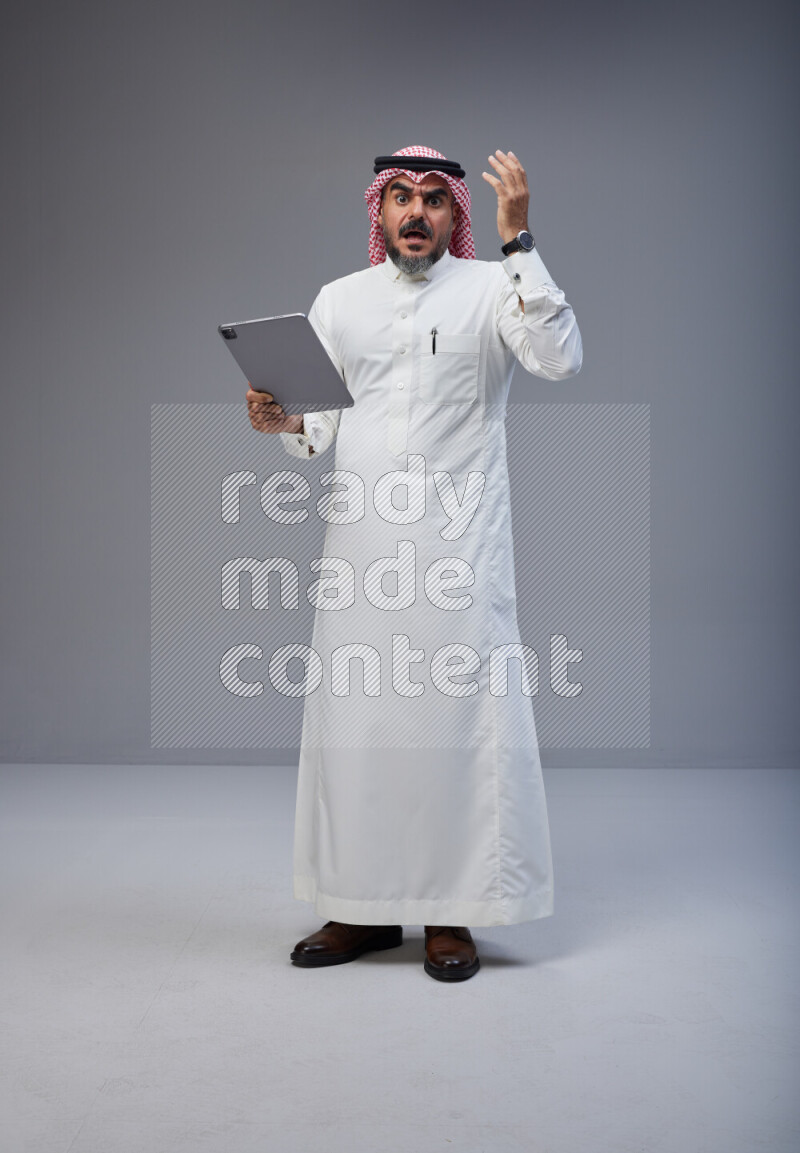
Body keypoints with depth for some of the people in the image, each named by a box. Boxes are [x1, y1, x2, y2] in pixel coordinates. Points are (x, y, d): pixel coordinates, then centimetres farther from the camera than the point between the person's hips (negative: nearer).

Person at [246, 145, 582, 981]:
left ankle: (450, 913, 8)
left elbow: (560, 359, -14)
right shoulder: (339, 301, 15)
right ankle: (364, 907, 16)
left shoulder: (491, 288, 4)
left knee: (460, 715, -3)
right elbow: (324, 421, 15)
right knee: (354, 716, 4)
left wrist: (518, 240, -16)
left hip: (458, 540, -3)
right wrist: (283, 422, -7)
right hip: (361, 539, 3)